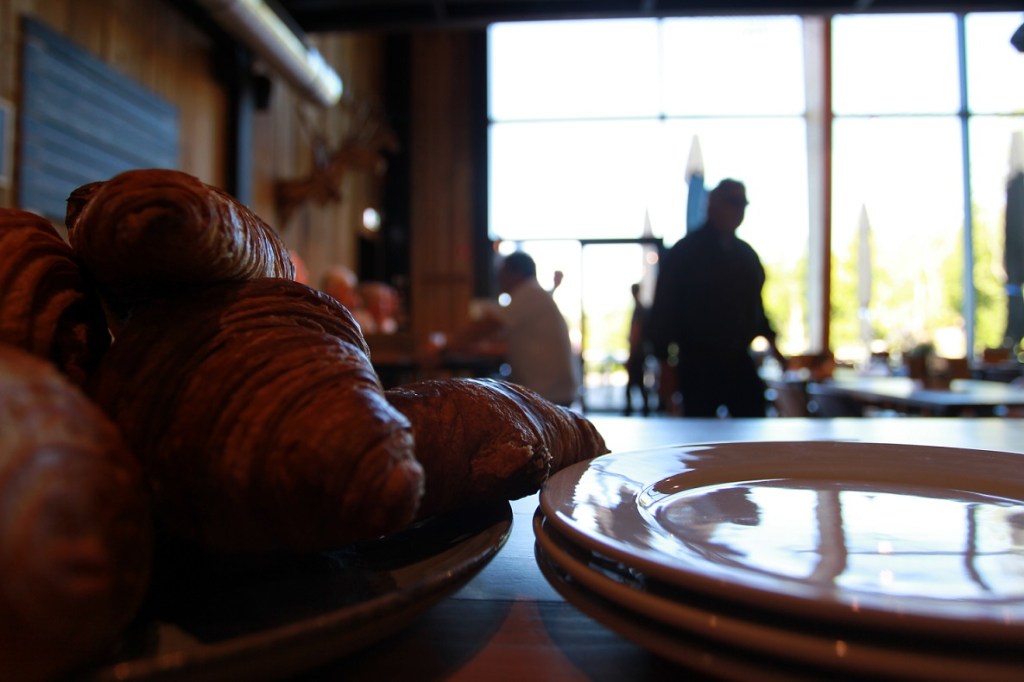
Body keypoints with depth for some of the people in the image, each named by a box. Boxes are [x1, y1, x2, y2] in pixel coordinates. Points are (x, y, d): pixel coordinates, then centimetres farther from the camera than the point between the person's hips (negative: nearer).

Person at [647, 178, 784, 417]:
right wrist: (664, 358, -9)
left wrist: (769, 339, 13)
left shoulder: (747, 254, 15)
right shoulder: (684, 252, -3)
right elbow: (663, 309, -5)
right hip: (698, 368, -5)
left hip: (741, 365, 5)